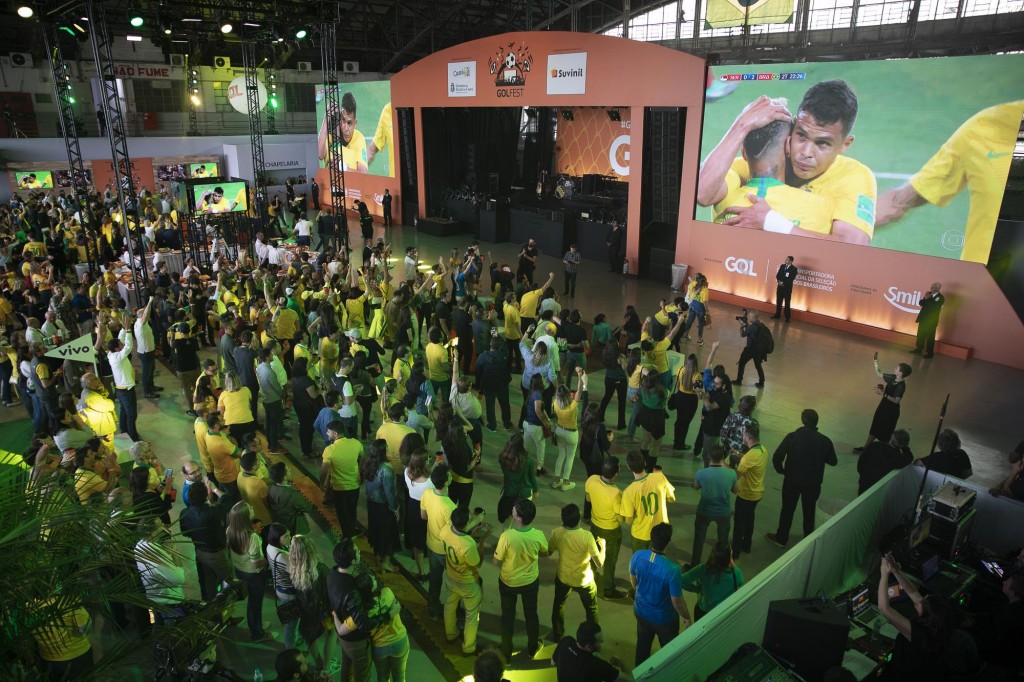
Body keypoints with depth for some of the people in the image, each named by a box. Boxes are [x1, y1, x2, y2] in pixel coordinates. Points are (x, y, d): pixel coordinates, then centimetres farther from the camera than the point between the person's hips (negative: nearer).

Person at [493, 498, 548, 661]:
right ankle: (532, 648, 45)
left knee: (508, 616, 22)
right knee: (531, 614, 26)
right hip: (531, 581, 2)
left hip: (508, 582, -2)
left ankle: (506, 652, 38)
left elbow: (497, 561, -19)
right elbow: (546, 552, -2)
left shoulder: (507, 536, -34)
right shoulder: (538, 535, -25)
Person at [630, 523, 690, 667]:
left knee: (643, 644, 30)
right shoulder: (672, 569, -37)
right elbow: (677, 601, -23)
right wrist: (687, 617, -3)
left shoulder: (637, 556, -22)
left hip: (641, 610, 4)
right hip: (664, 618, -4)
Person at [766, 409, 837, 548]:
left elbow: (777, 458, -19)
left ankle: (781, 538, 28)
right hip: (813, 483, 1)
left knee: (787, 509, 16)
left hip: (792, 480, -1)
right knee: (809, 511, 21)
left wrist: (781, 470, 0)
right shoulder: (825, 441, -14)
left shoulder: (792, 437, -19)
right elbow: (833, 462, -1)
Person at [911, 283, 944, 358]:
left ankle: (930, 353, 7)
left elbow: (934, 307, -24)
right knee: (920, 335, 15)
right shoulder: (929, 294, 7)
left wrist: (928, 299, -21)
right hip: (923, 318, 7)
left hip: (931, 320, -6)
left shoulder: (940, 298, -12)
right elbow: (920, 303, 5)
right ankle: (918, 349, 28)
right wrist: (925, 298, -14)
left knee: (930, 337, -1)